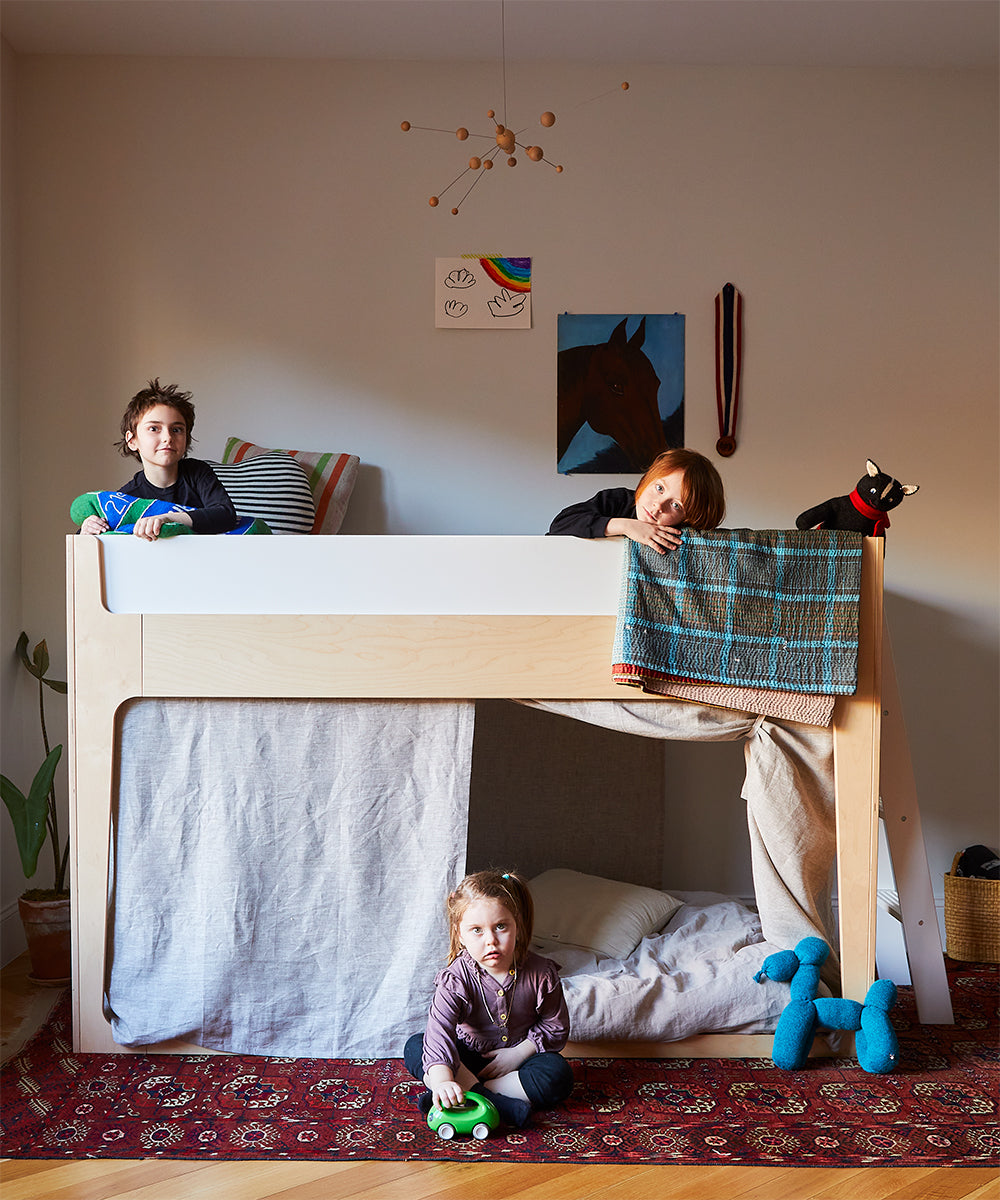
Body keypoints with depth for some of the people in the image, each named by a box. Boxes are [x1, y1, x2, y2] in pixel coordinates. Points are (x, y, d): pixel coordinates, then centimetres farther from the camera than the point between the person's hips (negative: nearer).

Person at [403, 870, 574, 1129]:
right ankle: (500, 1103, -35)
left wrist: (519, 1053, -16)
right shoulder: (454, 979, -20)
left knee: (558, 1074, -29)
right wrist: (442, 1080, -50)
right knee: (414, 1047, -24)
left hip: (518, 1057, 0)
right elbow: (440, 1030, -33)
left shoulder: (541, 974, -15)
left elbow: (555, 1026, -3)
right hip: (468, 1057, 0)